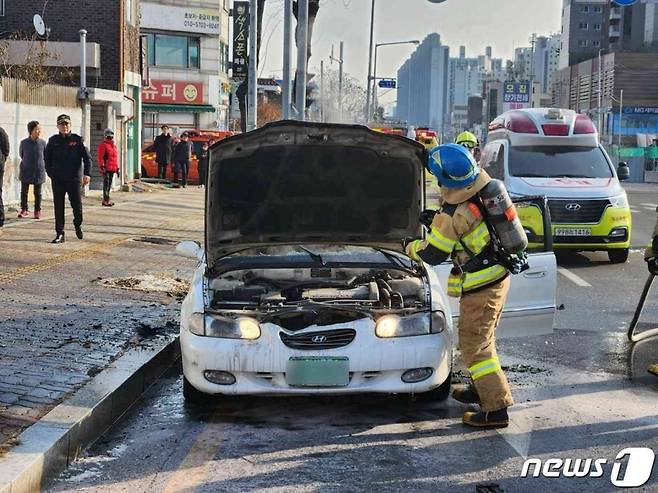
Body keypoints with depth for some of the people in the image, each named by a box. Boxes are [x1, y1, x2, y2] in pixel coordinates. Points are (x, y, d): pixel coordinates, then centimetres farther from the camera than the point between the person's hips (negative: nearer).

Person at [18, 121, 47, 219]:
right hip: (26, 171, 0)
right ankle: (24, 210, 16)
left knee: (37, 192, 6)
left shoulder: (43, 143, -6)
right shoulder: (24, 143, -6)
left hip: (39, 171, 0)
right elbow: (21, 154, 11)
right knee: (24, 191, 5)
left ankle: (37, 211, 16)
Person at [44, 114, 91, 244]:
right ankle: (60, 234, 6)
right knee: (58, 207, 2)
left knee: (77, 205, -1)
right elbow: (47, 159, 16)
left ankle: (78, 225, 28)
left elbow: (87, 157, -2)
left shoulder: (77, 140, 0)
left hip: (74, 179, -2)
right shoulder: (53, 141, 7)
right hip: (57, 180, 2)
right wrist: (51, 174, 7)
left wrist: (86, 174, -12)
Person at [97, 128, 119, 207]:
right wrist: (102, 167, -19)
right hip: (106, 168, -8)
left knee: (109, 184, 11)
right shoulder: (103, 145, -7)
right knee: (106, 183, -11)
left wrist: (117, 168, 20)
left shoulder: (114, 145, 19)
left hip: (112, 168, 9)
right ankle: (105, 200, -13)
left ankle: (106, 199, 17)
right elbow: (100, 157, -13)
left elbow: (116, 157, 23)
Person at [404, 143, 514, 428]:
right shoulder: (482, 184, -2)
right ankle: (482, 389, 37)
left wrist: (410, 247, 7)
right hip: (500, 274, 9)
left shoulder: (453, 213, -25)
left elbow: (432, 254, -12)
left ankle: (496, 408, -1)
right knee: (483, 337, 23)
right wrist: (437, 222, 15)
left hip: (480, 286, -9)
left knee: (474, 344, -2)